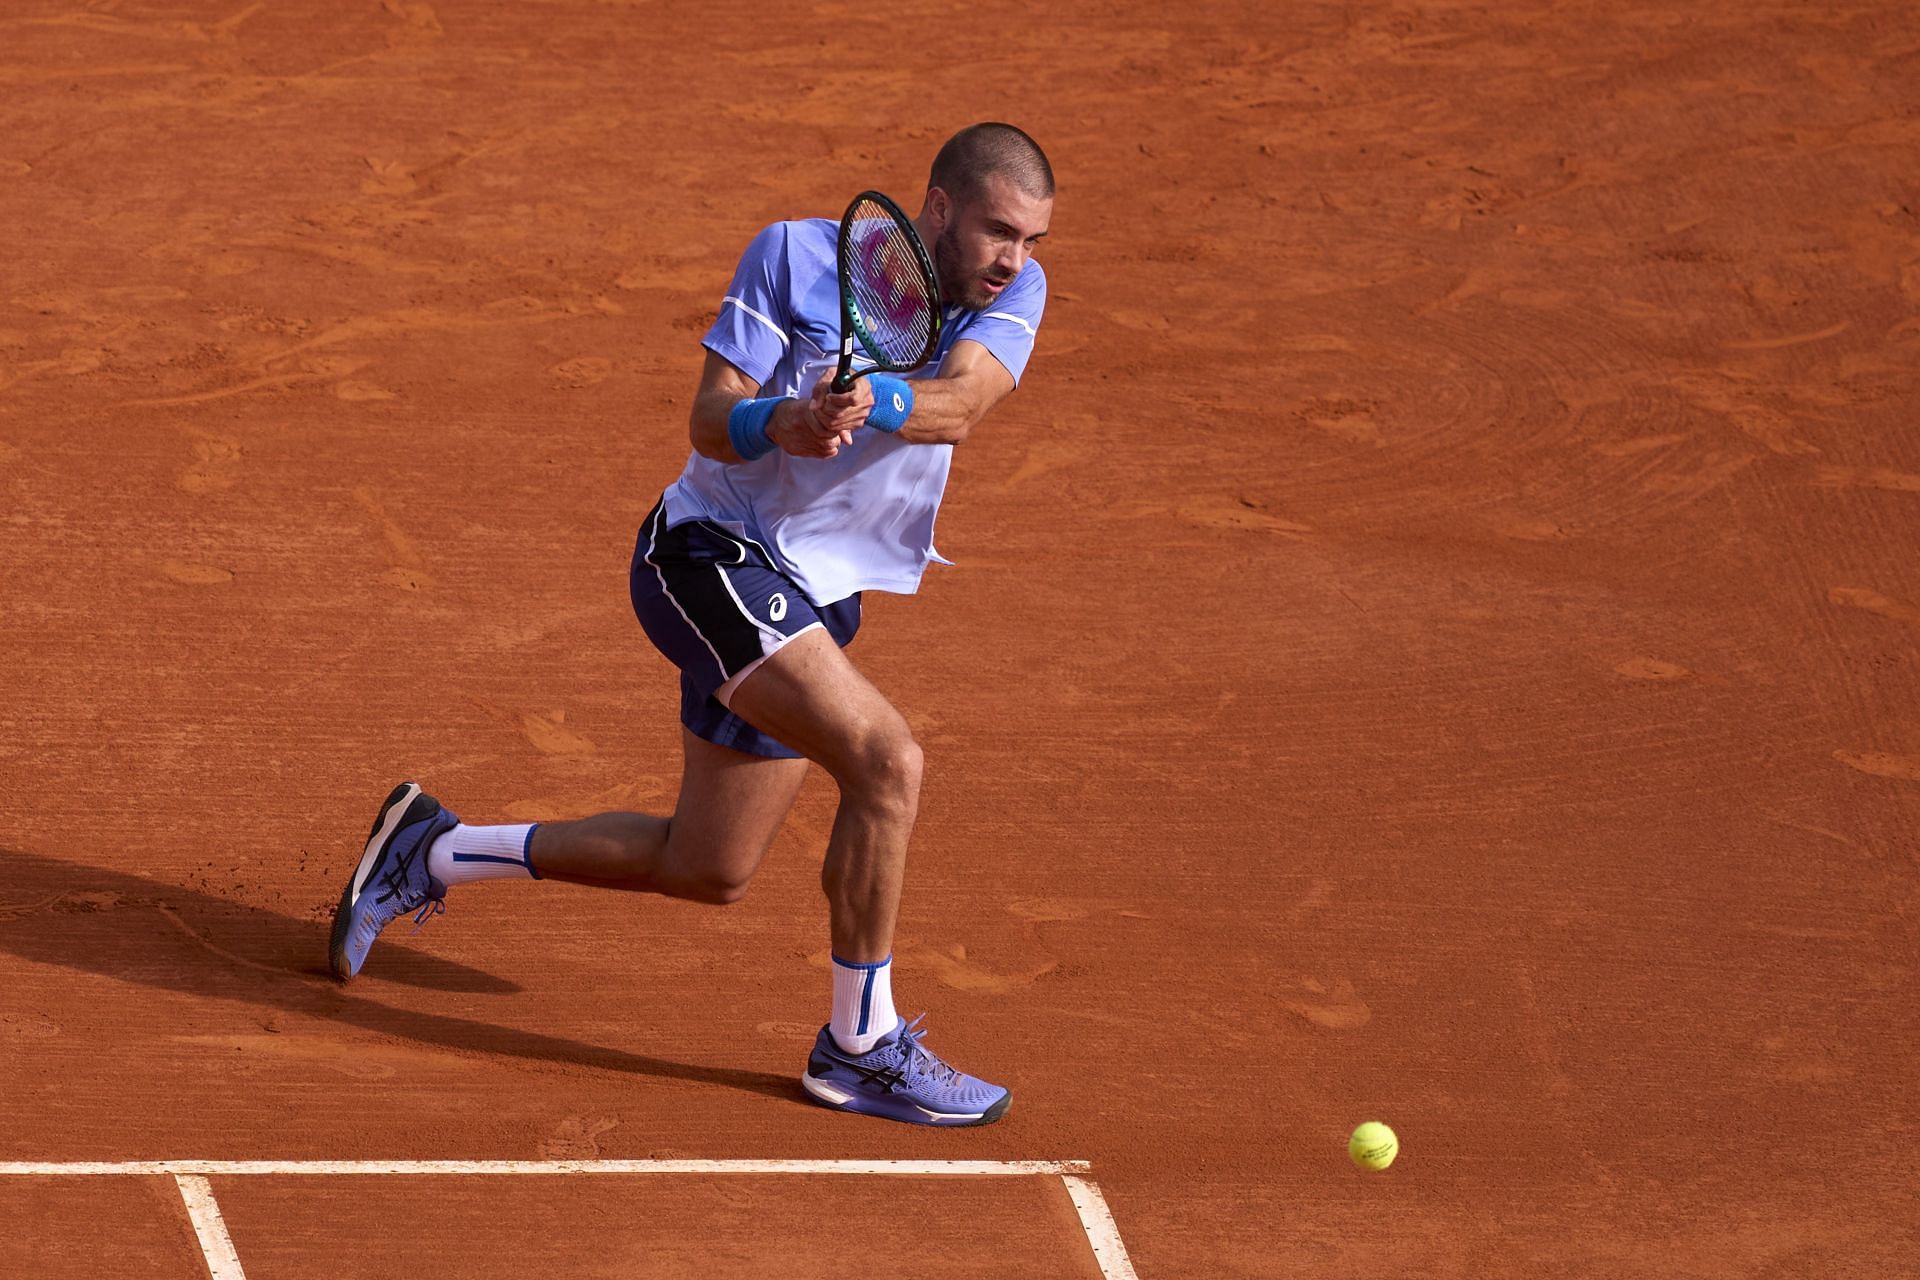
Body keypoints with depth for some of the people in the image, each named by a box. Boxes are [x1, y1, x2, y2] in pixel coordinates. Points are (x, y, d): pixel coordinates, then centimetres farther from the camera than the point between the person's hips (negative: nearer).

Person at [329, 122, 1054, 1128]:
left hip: (815, 602, 7)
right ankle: (861, 1045, -12)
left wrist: (871, 403, -44)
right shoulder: (796, 254, -12)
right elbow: (709, 420, -14)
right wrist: (777, 420, -36)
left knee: (706, 871, 15)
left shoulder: (1010, 293, -3)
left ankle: (432, 852, 31)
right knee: (887, 761, -25)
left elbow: (959, 403, -23)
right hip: (713, 555, -7)